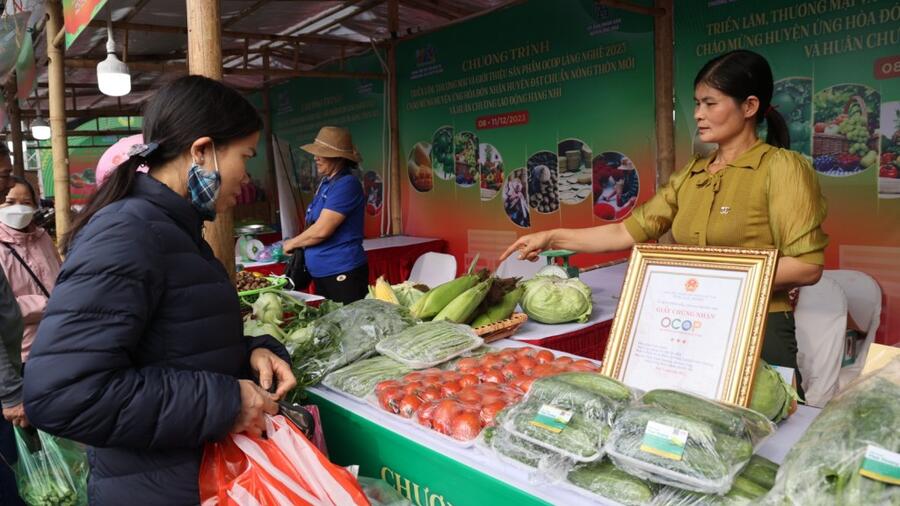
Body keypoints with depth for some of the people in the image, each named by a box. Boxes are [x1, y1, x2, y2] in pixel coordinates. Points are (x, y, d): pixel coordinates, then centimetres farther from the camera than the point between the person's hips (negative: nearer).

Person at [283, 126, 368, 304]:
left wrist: (292, 243, -5)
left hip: (343, 275, -9)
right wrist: (299, 245, 5)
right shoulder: (326, 183, 12)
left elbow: (322, 230, -20)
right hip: (322, 275, 9)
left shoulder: (346, 185, -17)